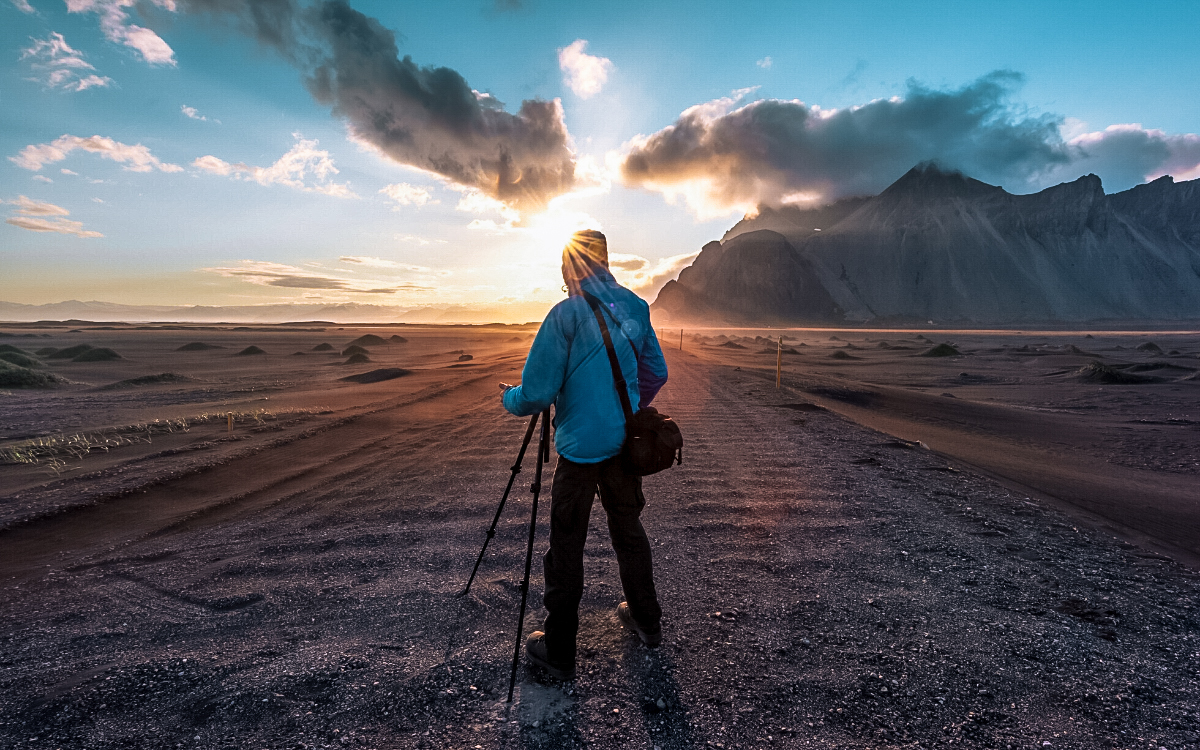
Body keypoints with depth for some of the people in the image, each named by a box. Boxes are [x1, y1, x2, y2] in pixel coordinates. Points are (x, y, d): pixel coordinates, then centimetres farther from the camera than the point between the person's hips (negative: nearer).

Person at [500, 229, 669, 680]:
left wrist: (509, 398, 6)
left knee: (566, 546, 6)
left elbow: (537, 393, -15)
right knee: (629, 529, 21)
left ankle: (558, 651, 19)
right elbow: (657, 374, 11)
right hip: (626, 444, 6)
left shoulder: (567, 314, -15)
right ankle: (646, 621, 38)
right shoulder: (635, 308, 4)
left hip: (580, 447, -6)